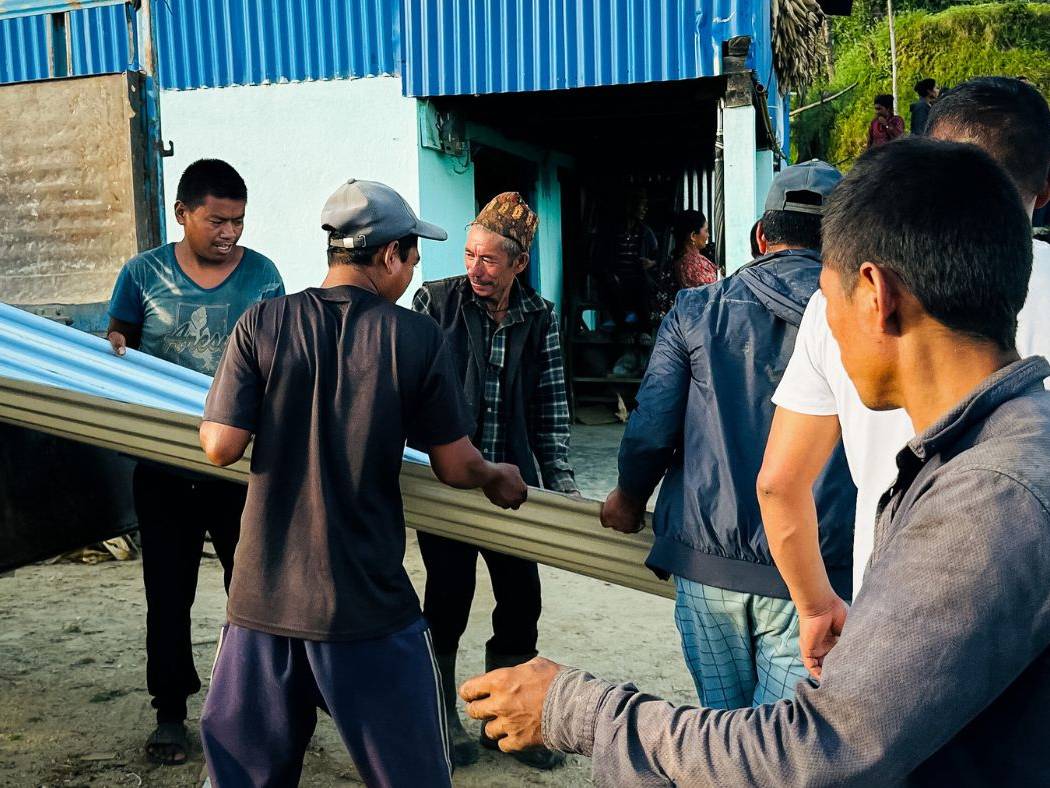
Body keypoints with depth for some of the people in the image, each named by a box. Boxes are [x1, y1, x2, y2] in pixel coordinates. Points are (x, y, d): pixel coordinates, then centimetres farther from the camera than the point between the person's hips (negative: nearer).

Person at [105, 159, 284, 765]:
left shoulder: (261, 273, 1)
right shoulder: (143, 274, 0)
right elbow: (115, 346, 6)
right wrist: (113, 348, -17)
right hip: (165, 469, 1)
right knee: (169, 593, 11)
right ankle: (170, 711, 27)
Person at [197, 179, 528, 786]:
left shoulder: (263, 323, -5)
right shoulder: (416, 337, -9)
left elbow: (221, 447, -7)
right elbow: (455, 466, -3)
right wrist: (499, 479, 18)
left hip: (264, 598, 3)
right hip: (367, 604, -2)